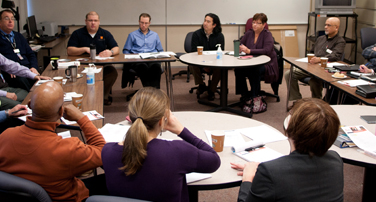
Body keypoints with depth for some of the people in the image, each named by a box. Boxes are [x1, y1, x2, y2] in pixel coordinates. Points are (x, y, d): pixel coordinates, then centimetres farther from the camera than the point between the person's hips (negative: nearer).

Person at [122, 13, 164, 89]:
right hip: (137, 61, -1)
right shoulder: (132, 35, 22)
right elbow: (126, 51, 17)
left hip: (152, 60, 1)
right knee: (143, 66, -40)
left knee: (156, 66, -38)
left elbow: (160, 51, 26)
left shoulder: (155, 35, 28)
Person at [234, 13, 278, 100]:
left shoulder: (267, 34, -7)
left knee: (254, 70, -35)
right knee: (238, 69, -24)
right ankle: (244, 94, -11)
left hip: (266, 64, -5)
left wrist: (249, 51, -32)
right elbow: (240, 45, 11)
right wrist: (239, 48, -16)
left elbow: (267, 50, -22)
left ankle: (254, 95, -20)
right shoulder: (249, 33, 9)